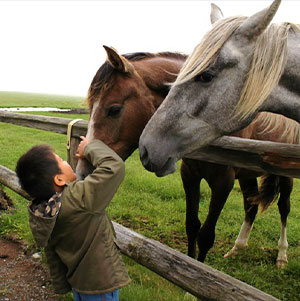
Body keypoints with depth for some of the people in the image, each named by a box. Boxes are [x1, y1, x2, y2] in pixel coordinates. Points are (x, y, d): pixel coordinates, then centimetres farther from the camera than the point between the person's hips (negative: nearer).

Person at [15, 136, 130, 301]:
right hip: (101, 286, -7)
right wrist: (90, 148, -14)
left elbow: (52, 255, 4)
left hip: (77, 280, 7)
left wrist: (61, 286, 17)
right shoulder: (79, 198, -33)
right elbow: (114, 166, -31)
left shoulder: (39, 213, -7)